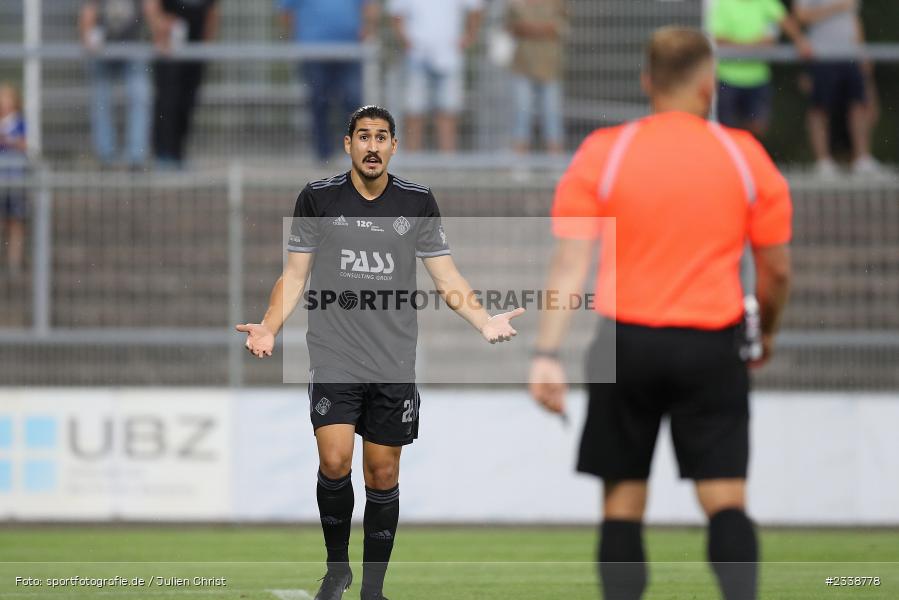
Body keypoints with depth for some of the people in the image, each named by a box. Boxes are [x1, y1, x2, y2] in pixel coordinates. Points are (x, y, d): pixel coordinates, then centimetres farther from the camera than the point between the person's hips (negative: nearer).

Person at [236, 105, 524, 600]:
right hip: (334, 359, -2)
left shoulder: (418, 202, 4)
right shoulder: (317, 199, 1)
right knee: (335, 462, -16)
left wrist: (484, 321, -8)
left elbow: (446, 277, 7)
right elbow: (294, 274, 5)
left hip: (395, 364, 2)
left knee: (383, 476, 4)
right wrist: (269, 328, -9)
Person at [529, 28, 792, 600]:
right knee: (726, 500, -1)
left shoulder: (601, 153, -1)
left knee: (623, 503, 7)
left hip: (627, 339, 0)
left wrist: (547, 353, -9)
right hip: (712, 347, 0)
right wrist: (766, 333, 24)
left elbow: (570, 261, -7)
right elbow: (777, 268, 6)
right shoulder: (746, 156, 1)